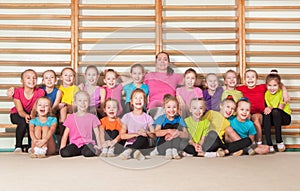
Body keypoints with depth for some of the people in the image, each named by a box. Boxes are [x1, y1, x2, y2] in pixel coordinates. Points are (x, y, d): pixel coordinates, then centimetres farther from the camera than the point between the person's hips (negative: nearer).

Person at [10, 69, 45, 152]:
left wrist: (32, 115, -44)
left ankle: (31, 146, -14)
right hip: (17, 115, -1)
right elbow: (20, 110, -23)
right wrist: (25, 115, -46)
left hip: (31, 115, 1)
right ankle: (18, 146, -13)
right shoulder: (17, 92, -20)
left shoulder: (40, 92, -18)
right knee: (23, 122, -33)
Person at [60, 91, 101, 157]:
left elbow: (97, 133, 6)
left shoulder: (92, 117, 8)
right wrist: (62, 146, -5)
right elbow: (65, 134, 9)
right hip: (74, 143, 2)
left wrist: (99, 146, -7)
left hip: (87, 143, -2)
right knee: (64, 153, -29)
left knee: (88, 153, -37)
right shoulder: (70, 118, 10)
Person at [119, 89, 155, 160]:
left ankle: (128, 151, -38)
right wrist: (137, 134, -18)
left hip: (143, 145, 1)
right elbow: (122, 135, -4)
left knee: (142, 138, -34)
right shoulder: (127, 116, 6)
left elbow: (154, 136, 3)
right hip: (129, 144, -1)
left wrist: (147, 132, -19)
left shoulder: (148, 118, 8)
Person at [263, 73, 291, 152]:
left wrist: (271, 108, -31)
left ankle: (279, 142, -28)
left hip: (285, 117, -3)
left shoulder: (282, 92, -11)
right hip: (272, 118, 3)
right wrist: (268, 109, -26)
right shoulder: (267, 94, -1)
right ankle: (269, 145, -36)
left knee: (275, 112, -35)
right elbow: (268, 107, -2)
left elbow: (280, 108, -14)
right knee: (266, 114, -31)